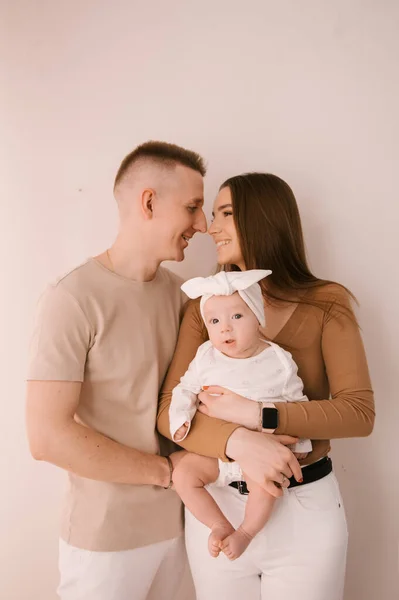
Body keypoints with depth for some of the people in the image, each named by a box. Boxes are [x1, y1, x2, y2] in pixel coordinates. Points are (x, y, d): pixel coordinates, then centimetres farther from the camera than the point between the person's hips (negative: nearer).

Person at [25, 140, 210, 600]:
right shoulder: (73, 299, -20)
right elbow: (47, 436, -21)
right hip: (106, 536, -5)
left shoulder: (177, 292, 0)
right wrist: (167, 470, -15)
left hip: (174, 521, 6)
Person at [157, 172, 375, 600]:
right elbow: (169, 411, -10)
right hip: (216, 505, 2)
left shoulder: (326, 304, -7)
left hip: (306, 508, -1)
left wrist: (258, 416, -23)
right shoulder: (204, 308, -3)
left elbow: (360, 412, -13)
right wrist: (237, 442, -28)